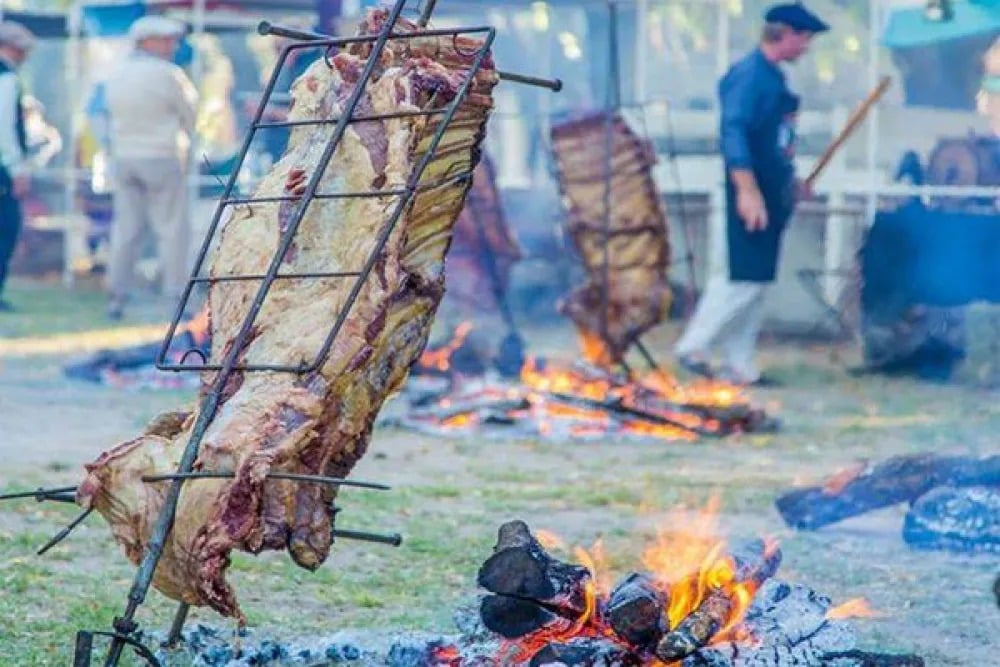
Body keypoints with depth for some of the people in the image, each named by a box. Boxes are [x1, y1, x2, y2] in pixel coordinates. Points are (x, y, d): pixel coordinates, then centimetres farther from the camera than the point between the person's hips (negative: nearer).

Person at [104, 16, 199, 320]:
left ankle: (116, 297, 8)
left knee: (125, 228, 9)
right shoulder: (167, 74, -12)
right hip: (162, 158, -6)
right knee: (173, 229, -1)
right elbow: (190, 114, -3)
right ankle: (176, 299, -3)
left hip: (124, 156, 6)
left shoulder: (117, 74, 7)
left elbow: (115, 112, 13)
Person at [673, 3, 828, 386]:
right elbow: (733, 132, -22)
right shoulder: (749, 74, -13)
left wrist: (790, 183, 22)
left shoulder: (774, 77, 15)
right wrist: (747, 190, -27)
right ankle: (695, 347, -1)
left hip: (772, 195, 9)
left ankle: (739, 366, 13)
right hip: (753, 195, -9)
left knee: (756, 282, 10)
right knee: (745, 277, -11)